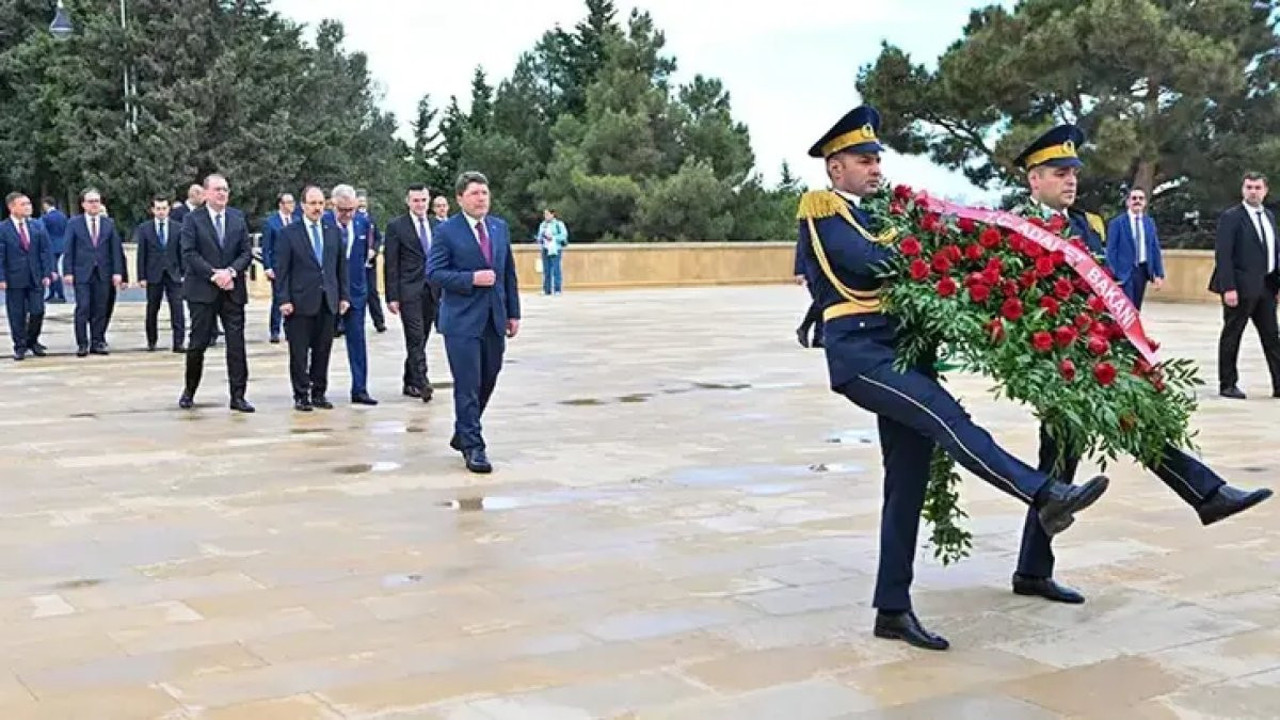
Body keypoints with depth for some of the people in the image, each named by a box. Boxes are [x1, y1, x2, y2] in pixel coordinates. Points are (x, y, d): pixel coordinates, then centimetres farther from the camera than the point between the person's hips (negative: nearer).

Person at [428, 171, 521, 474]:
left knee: (487, 381, 12)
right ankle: (472, 447, 3)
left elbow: (509, 273, 15)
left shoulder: (500, 227, 11)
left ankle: (463, 434, 31)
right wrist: (471, 279, -20)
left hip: (494, 319, 6)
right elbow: (433, 272, -10)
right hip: (462, 321, -6)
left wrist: (513, 313, 11)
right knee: (468, 385, -5)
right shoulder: (447, 231, -5)